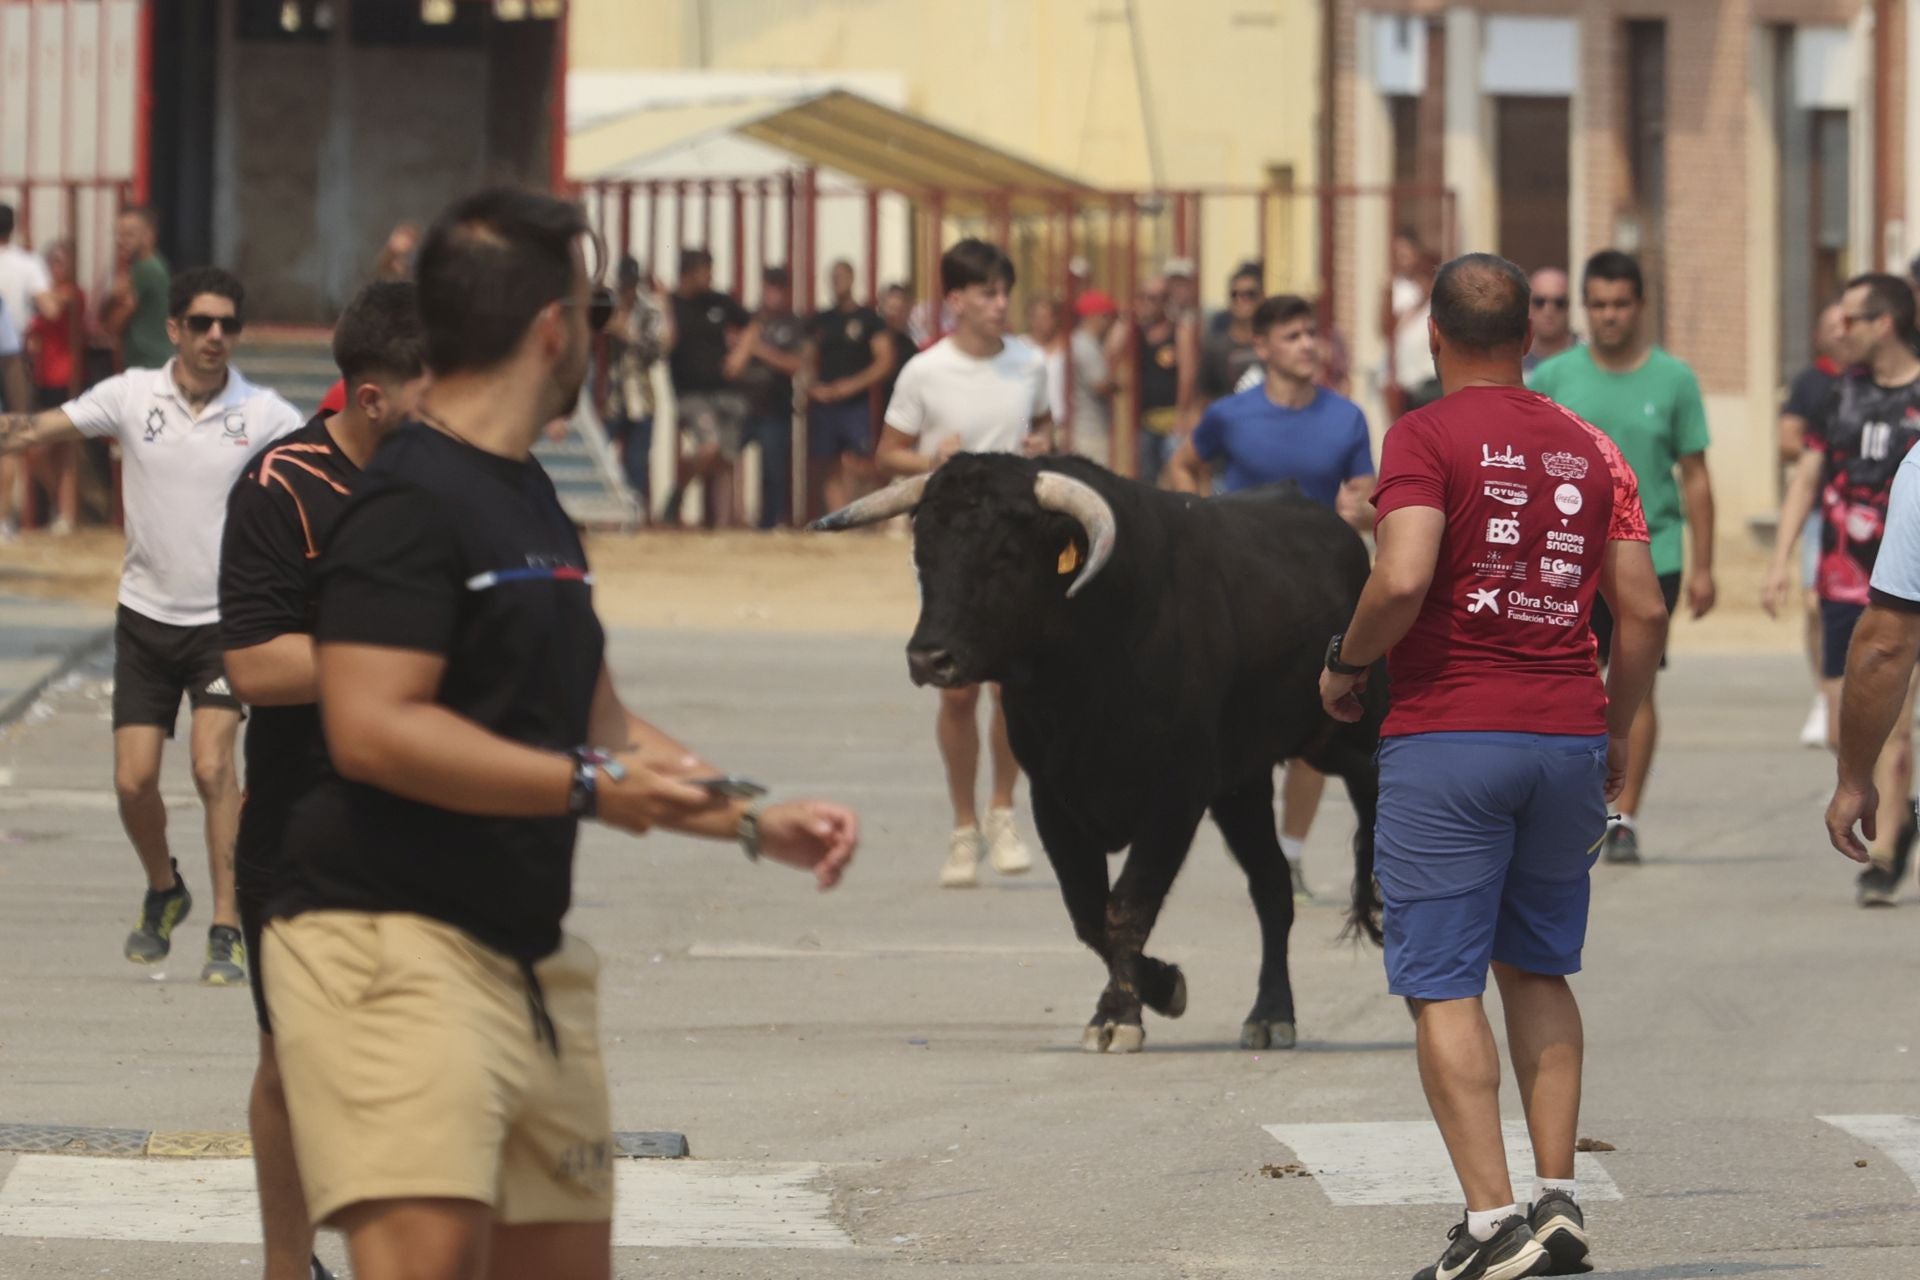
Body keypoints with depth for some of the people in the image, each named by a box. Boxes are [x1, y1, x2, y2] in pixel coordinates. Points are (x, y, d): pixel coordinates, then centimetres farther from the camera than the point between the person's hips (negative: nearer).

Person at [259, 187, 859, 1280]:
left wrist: (753, 822, 17)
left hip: (532, 962, 10)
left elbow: (597, 724, 27)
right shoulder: (411, 503, -12)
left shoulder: (534, 505, 20)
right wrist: (588, 786, -20)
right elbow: (371, 729, -22)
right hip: (393, 945, -10)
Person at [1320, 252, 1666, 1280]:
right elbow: (1643, 610, 8)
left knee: (1443, 984, -2)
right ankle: (1558, 1197, 12)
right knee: (1537, 972, 18)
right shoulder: (1590, 450, 9)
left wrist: (1345, 665, -4)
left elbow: (1402, 580, -21)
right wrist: (1615, 732, 20)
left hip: (1448, 731, -5)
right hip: (1567, 734, 5)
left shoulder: (1426, 436, -7)